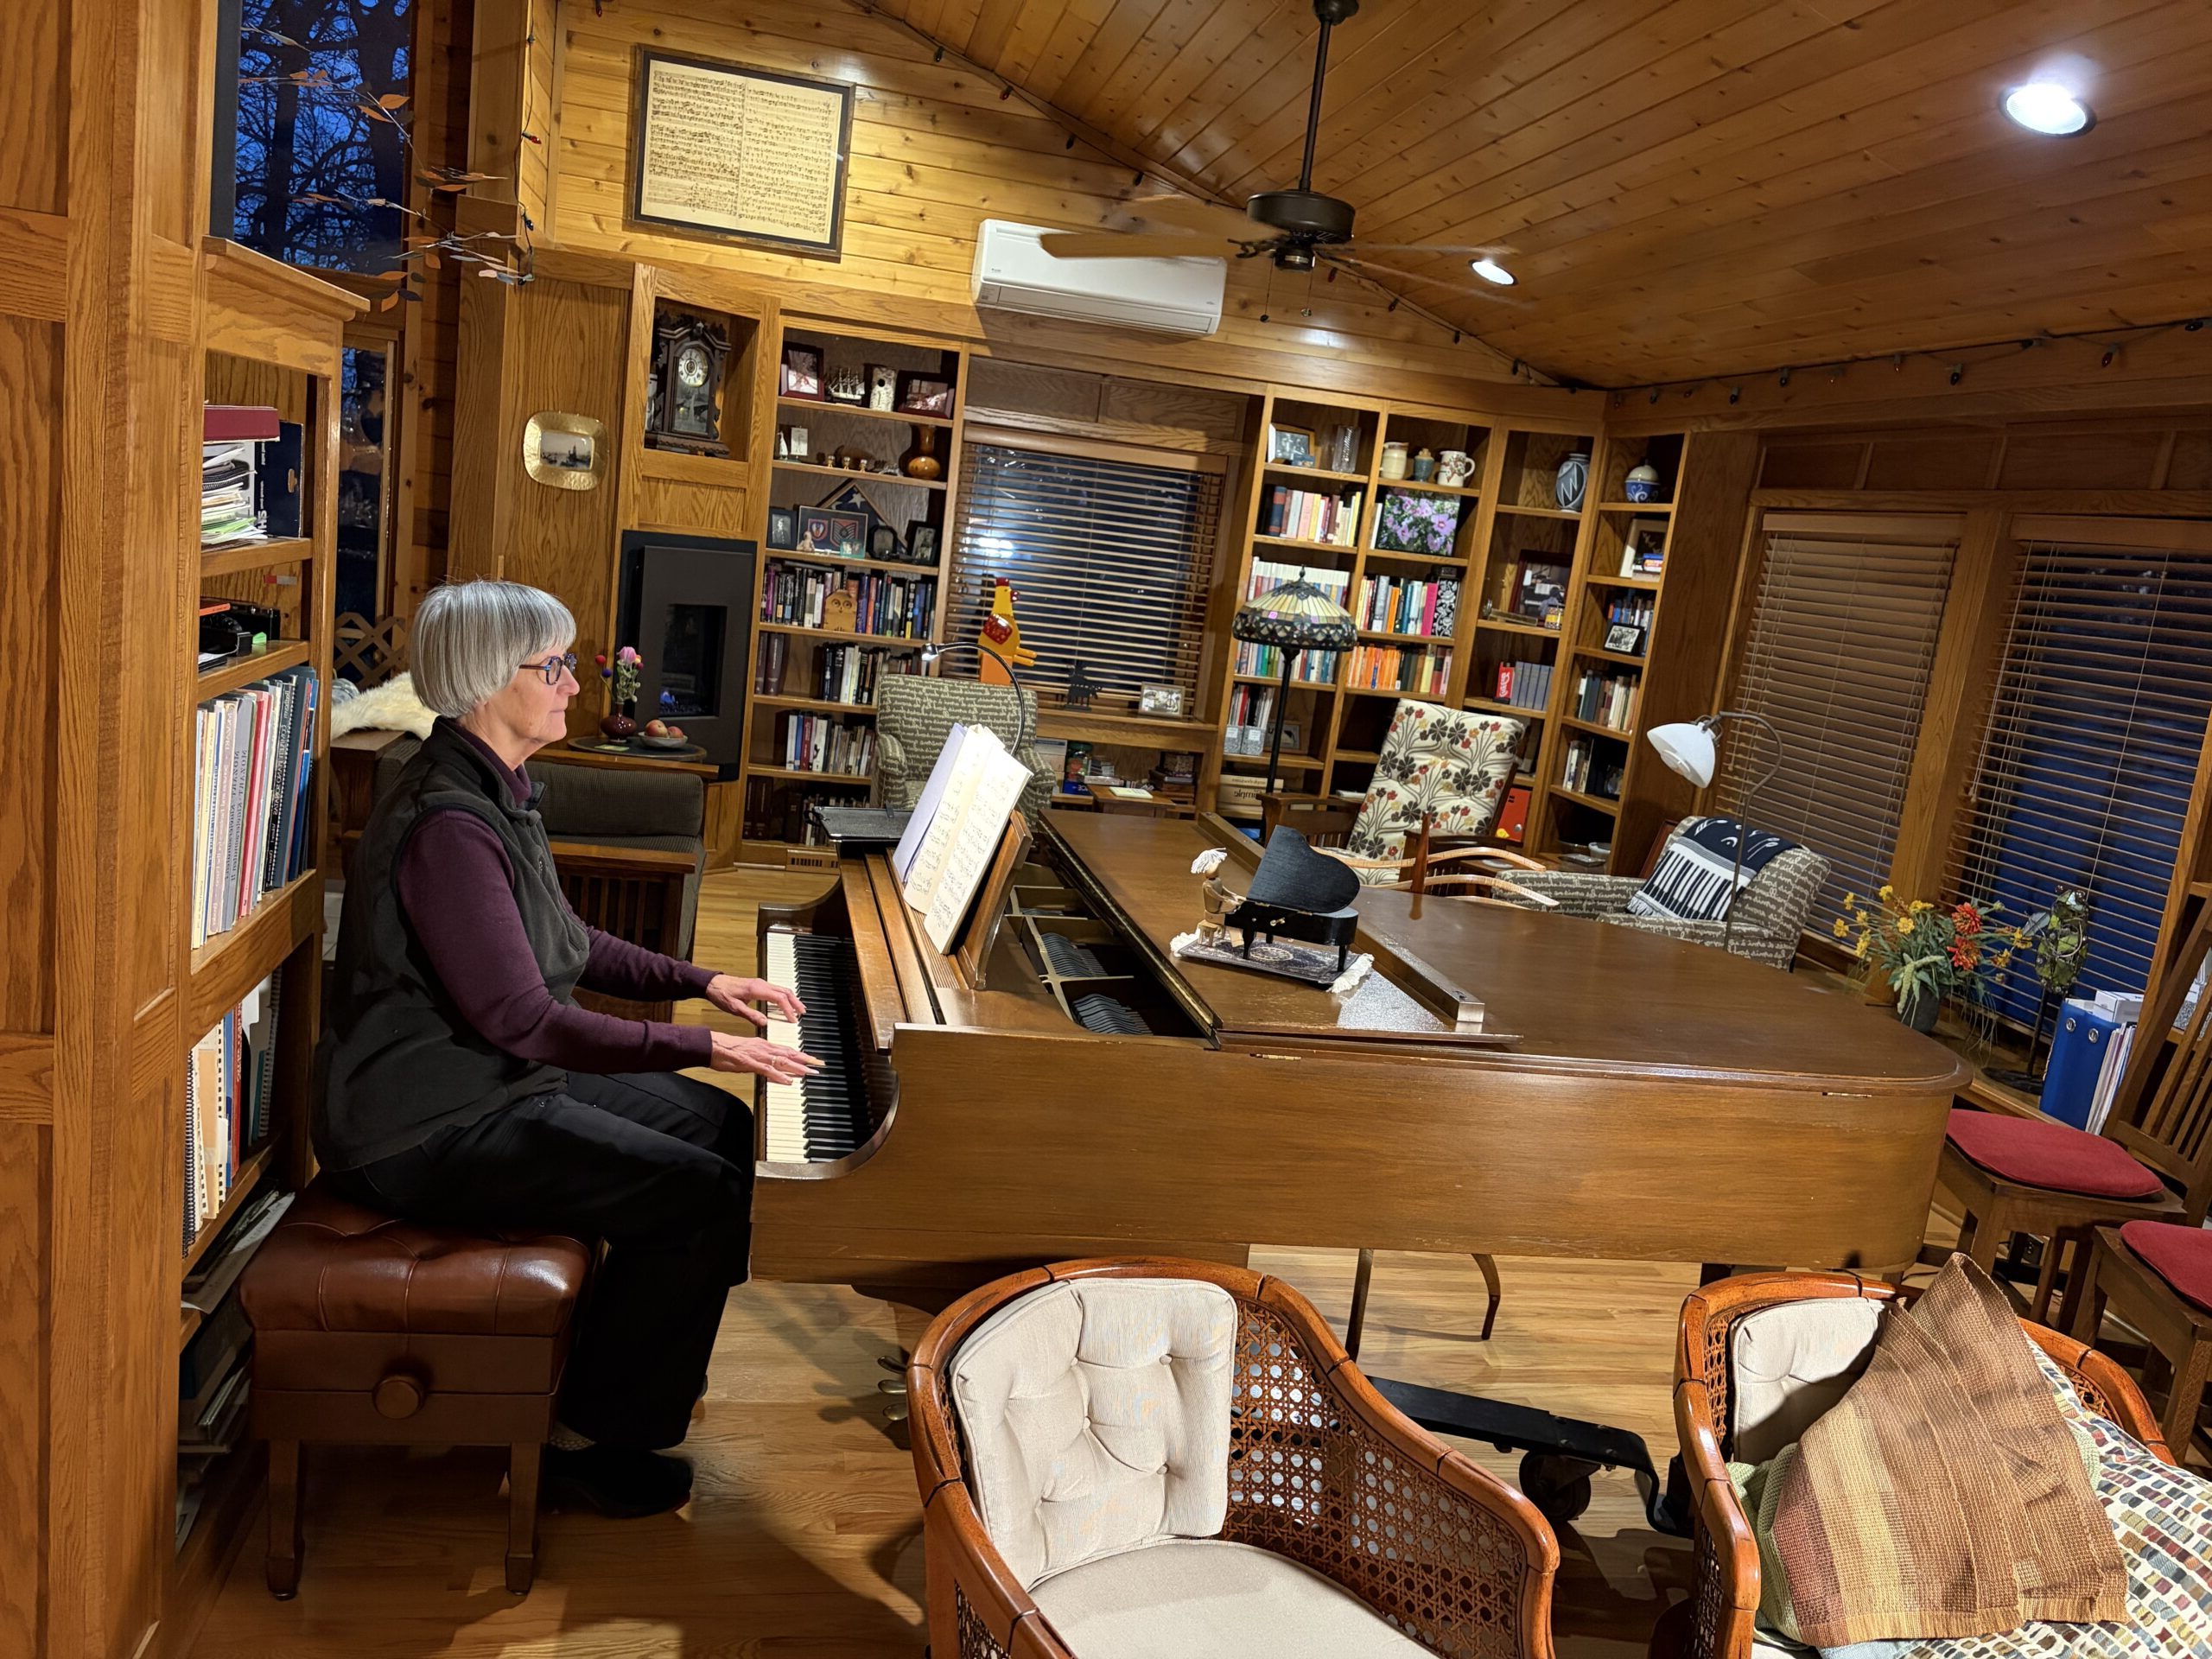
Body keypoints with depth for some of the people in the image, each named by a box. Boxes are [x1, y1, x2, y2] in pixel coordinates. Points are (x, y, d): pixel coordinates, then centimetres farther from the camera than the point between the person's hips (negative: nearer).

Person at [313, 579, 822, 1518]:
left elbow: (558, 941, 18)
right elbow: (521, 1017, -27)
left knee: (721, 1126, 12)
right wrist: (701, 1046, -23)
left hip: (492, 1078, 11)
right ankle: (586, 1443, 3)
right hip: (429, 1124, -10)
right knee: (708, 1197, -15)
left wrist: (697, 981, 11)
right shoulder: (448, 822, -25)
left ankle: (638, 1363, 25)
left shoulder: (496, 791, 9)